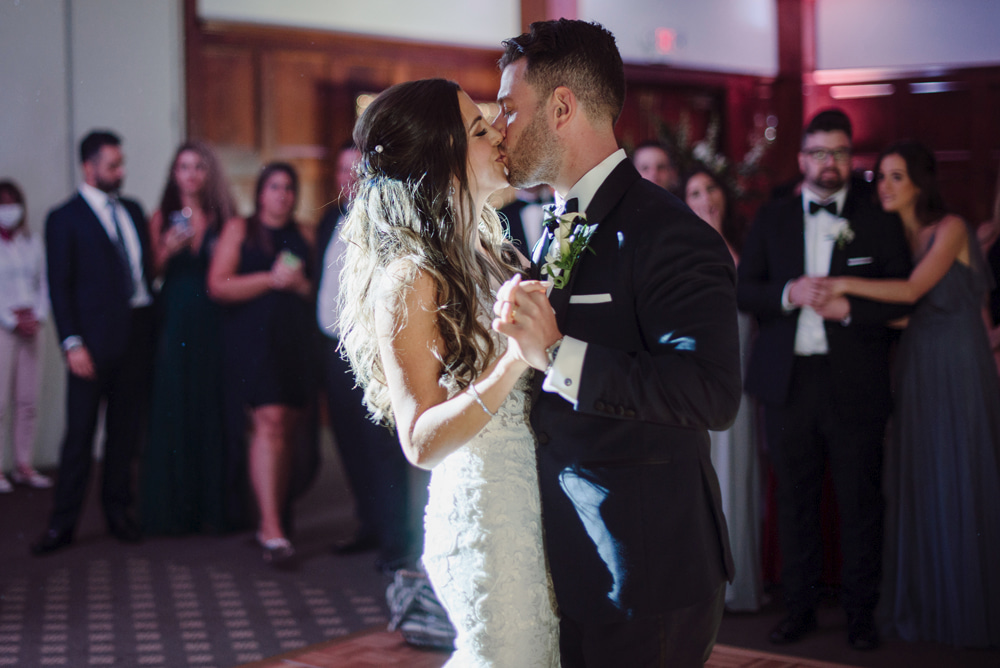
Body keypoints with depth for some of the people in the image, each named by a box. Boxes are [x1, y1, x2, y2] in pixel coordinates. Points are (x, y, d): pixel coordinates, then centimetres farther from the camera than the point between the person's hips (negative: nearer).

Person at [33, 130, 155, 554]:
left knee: (127, 429, 9)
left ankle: (119, 511, 20)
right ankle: (63, 523, 5)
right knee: (80, 432, -2)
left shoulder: (132, 211, 15)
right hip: (95, 340, -5)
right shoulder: (65, 218, -2)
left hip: (138, 334, 5)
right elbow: (59, 288, -6)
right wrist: (72, 343, -13)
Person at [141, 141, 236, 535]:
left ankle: (213, 506, 6)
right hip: (173, 322, 0)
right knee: (172, 411, -1)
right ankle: (171, 509, 5)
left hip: (213, 324, 0)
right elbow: (151, 273, 2)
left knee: (213, 410, -1)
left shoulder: (222, 219, 7)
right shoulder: (162, 219, 8)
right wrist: (167, 250, -14)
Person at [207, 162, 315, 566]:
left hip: (295, 342, 5)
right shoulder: (239, 230, 6)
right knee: (269, 422, -17)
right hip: (253, 338, -5)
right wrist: (271, 279, -11)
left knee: (286, 429, 5)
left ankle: (271, 520, 14)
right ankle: (271, 528, -21)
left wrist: (301, 285, -1)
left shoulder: (300, 239, 19)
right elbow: (218, 286, -5)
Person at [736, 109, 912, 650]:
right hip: (788, 380, 2)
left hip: (855, 383, -2)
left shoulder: (877, 220, 4)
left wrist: (848, 307, -14)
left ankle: (860, 614, 14)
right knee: (795, 500, 9)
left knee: (859, 502, 2)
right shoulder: (772, 218, 10)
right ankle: (799, 608, 20)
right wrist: (789, 294, -13)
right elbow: (743, 290, 5)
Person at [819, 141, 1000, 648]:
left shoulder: (950, 229, -8)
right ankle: (925, 606, 17)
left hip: (958, 367, -6)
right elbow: (896, 312, 6)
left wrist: (843, 286, -23)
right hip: (914, 367, 6)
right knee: (918, 486, 7)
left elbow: (913, 289, -21)